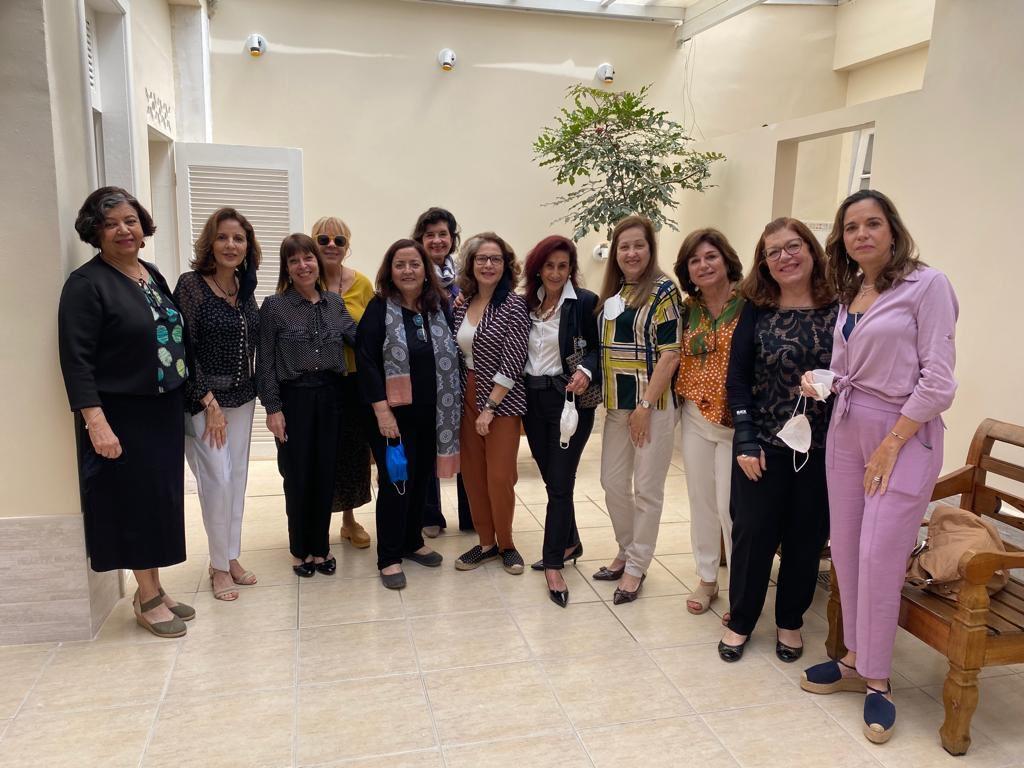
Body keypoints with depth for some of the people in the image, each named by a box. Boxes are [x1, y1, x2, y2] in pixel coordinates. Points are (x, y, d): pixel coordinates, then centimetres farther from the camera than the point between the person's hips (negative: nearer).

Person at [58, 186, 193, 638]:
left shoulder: (152, 275, 10)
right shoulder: (86, 284, -12)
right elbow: (76, 360, -16)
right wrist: (96, 423, -23)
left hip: (165, 411, 7)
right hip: (122, 417, -7)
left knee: (162, 498, 13)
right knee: (136, 501, 1)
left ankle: (153, 589, 28)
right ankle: (147, 599, 17)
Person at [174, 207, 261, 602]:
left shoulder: (245, 287, 7)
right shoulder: (191, 284, -11)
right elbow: (184, 350, -14)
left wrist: (256, 390, 8)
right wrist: (209, 402, -15)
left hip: (241, 397, 6)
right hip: (204, 399, -6)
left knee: (237, 477, 11)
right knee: (218, 479, -6)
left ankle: (230, 556, 25)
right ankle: (219, 565, 11)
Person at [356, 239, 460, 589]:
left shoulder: (440, 308, 7)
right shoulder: (379, 308, -6)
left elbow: (450, 357, 10)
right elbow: (367, 361, -11)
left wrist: (451, 410, 4)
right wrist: (382, 410, -17)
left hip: (432, 414, 5)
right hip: (394, 414, -4)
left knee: (423, 478, 13)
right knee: (396, 482, 0)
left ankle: (412, 542, 31)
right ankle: (389, 557, 13)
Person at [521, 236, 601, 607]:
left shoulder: (585, 302, -6)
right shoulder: (527, 302, 8)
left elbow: (598, 348, -6)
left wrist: (586, 371, -23)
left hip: (569, 399, -5)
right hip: (533, 398, 5)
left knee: (560, 482, -4)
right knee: (552, 478, 15)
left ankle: (554, 564, 4)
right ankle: (569, 542, 33)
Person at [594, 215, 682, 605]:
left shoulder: (663, 290, -9)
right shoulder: (612, 293, 11)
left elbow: (670, 352, -14)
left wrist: (645, 405, -16)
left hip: (652, 404, -7)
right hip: (618, 404, 7)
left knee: (647, 488, 3)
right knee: (613, 482, 12)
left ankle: (636, 566, 16)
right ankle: (627, 552, 31)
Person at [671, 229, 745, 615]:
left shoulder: (749, 303, -10)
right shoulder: (688, 308, 7)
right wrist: (681, 397, 7)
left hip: (736, 420, -5)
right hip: (695, 416, 5)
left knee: (730, 505, -2)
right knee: (701, 500, 14)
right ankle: (706, 578, 30)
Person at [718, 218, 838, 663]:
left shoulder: (840, 309, -2)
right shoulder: (757, 311, 0)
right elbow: (737, 379, -1)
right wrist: (746, 440, -7)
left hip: (822, 449, 1)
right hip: (764, 445, 0)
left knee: (806, 539, 11)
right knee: (753, 535, 6)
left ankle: (790, 622, 31)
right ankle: (740, 621, 25)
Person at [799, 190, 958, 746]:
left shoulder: (926, 285, -9)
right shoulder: (849, 294, 12)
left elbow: (938, 381, -13)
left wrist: (891, 444, -15)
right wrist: (822, 384, -3)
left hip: (904, 434, -6)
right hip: (846, 429, 6)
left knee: (878, 558, -4)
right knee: (846, 551, 8)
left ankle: (877, 681, 13)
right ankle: (855, 661, 25)